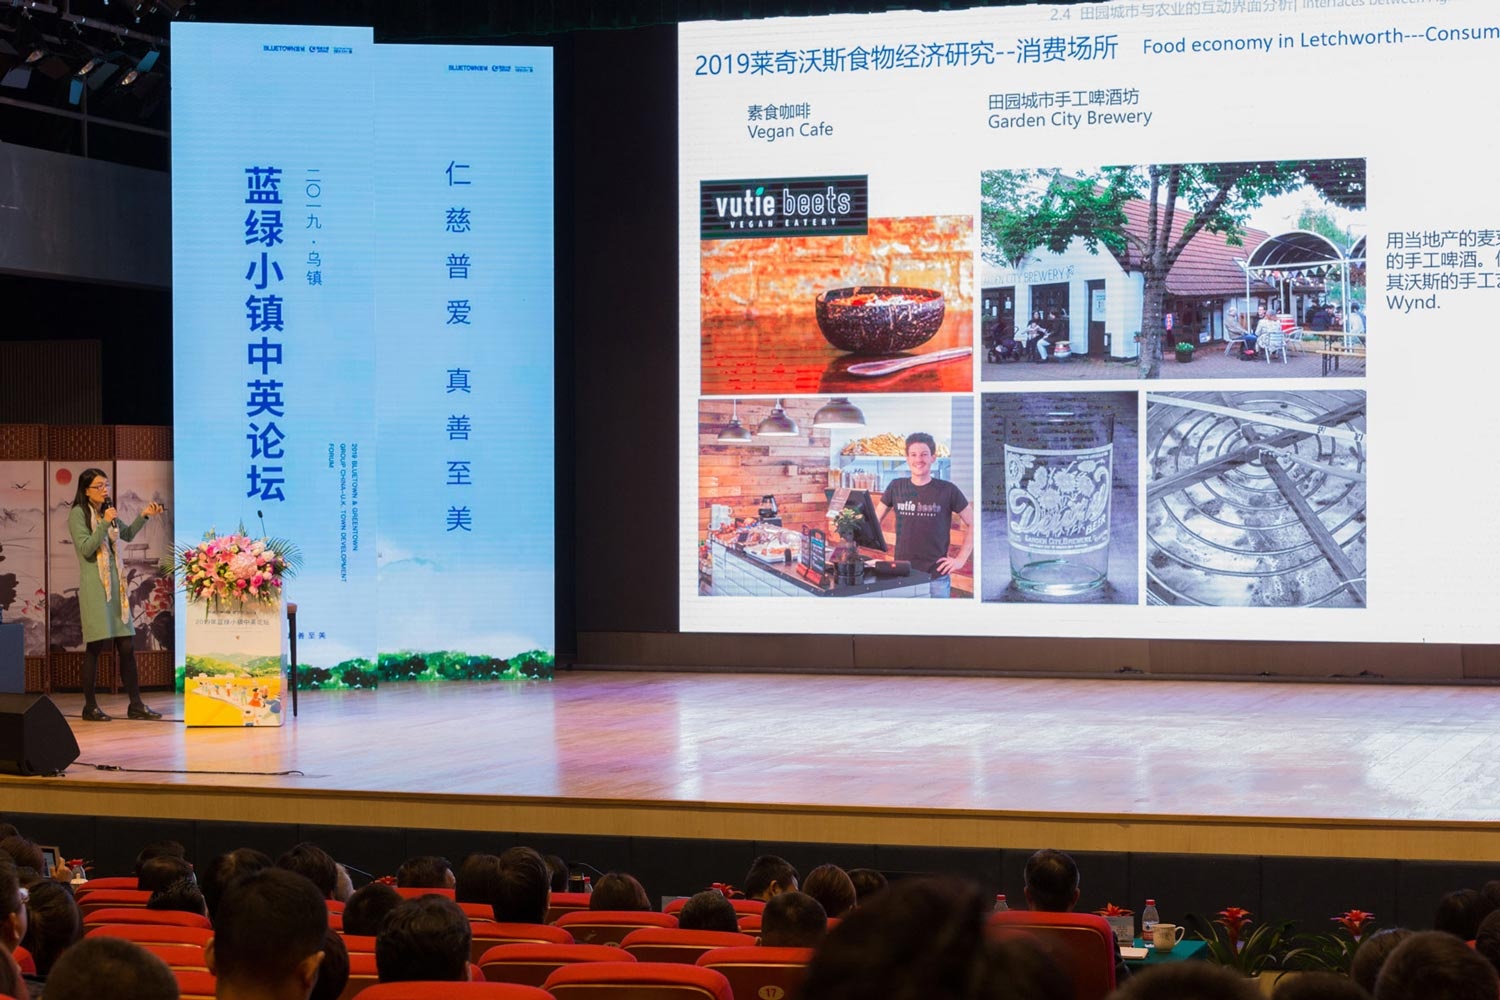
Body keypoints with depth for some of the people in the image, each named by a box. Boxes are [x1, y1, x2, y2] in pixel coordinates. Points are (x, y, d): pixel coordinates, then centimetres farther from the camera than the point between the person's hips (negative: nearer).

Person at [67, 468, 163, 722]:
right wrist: (105, 524, -18)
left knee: (126, 645, 4)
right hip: (94, 586, -7)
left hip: (116, 584, 7)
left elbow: (127, 535, 27)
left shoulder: (107, 511, 14)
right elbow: (86, 548, -13)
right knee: (95, 646, -5)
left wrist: (144, 516, 14)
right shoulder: (78, 514, -5)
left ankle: (135, 705, 6)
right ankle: (90, 707, 3)